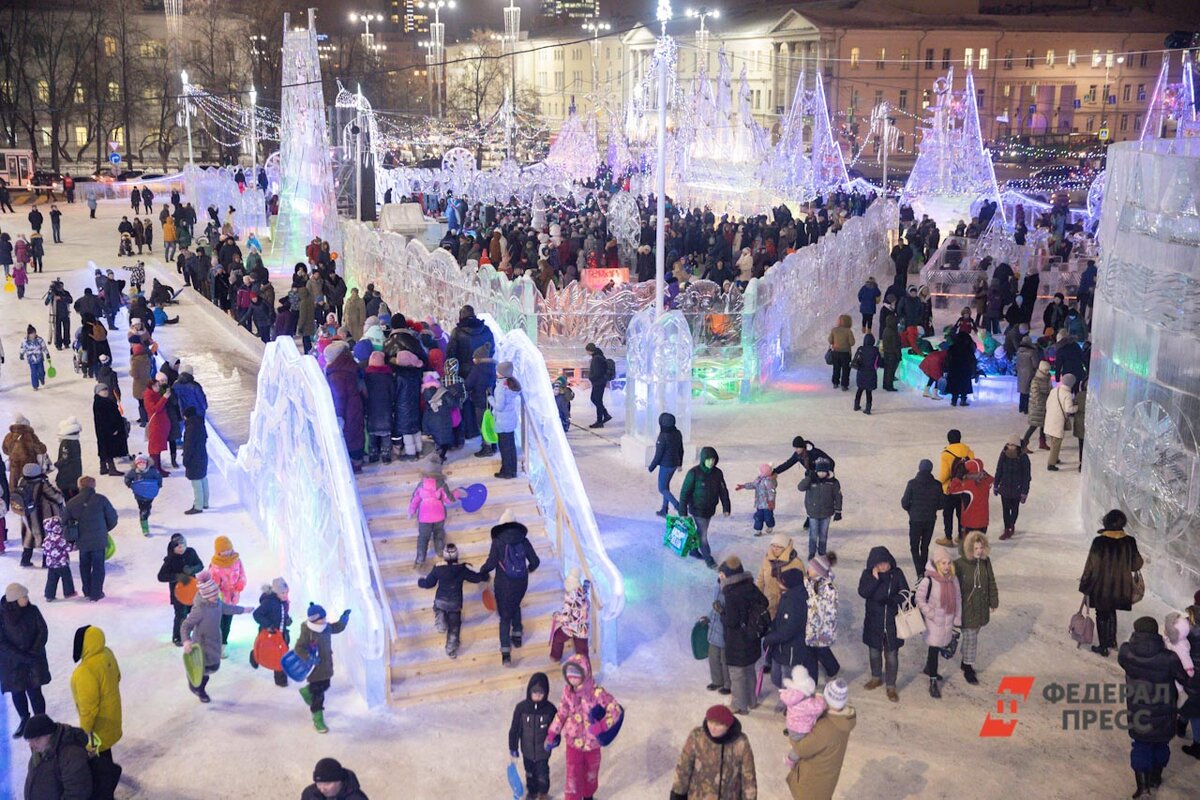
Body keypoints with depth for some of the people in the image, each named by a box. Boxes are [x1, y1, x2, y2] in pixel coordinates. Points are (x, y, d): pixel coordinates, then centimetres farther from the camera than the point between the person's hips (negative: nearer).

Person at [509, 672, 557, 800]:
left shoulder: (550, 709, -19)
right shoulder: (521, 708, -17)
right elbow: (514, 729, -8)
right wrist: (513, 748, -4)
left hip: (543, 750, -1)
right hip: (527, 750, 1)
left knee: (542, 774, 13)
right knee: (530, 774, 22)